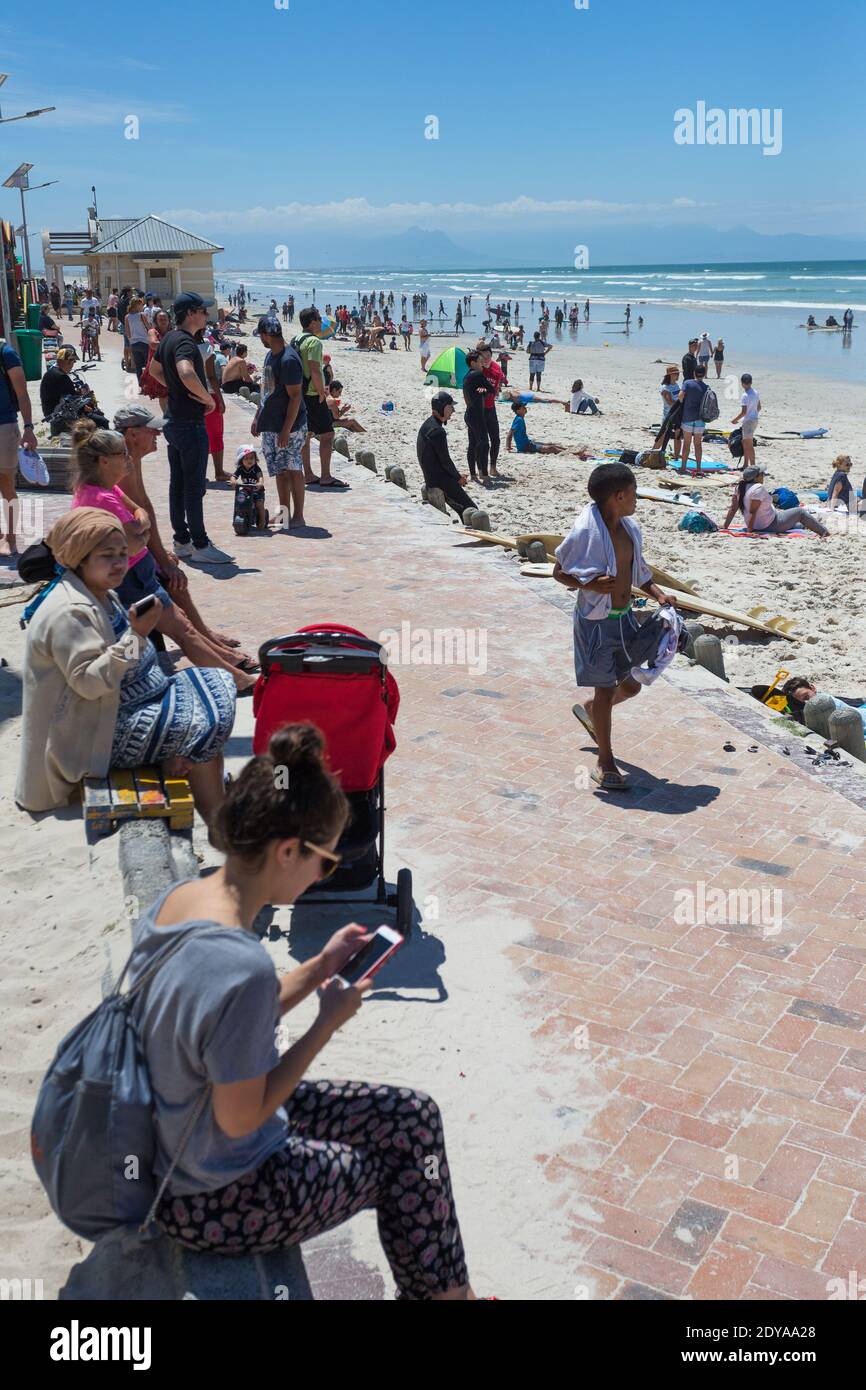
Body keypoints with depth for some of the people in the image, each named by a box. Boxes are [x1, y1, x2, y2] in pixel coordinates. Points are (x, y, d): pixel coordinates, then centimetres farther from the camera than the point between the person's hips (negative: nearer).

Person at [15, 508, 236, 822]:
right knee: (204, 725, -16)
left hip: (125, 704, 11)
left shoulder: (102, 595, 8)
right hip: (99, 730, -11)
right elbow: (88, 682, -30)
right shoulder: (70, 613, -23)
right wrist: (137, 634, -32)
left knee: (216, 686, 7)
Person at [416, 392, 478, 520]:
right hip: (441, 482, -10)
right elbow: (445, 460, -17)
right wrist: (458, 478, -2)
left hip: (431, 479, 10)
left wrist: (457, 475, 13)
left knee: (463, 509, 15)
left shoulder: (427, 425, 12)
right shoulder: (437, 431, -20)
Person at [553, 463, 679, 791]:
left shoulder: (630, 529, 4)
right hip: (596, 620, -7)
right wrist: (588, 585, -27)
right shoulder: (586, 532, -18)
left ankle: (589, 711, 45)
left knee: (631, 684, 15)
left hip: (625, 617, 7)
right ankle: (605, 761, 15)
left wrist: (659, 594, 2)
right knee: (605, 689, 1)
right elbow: (558, 571, -11)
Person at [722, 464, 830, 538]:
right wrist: (750, 530, -25)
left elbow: (733, 508, -2)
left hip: (757, 527, 9)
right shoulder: (758, 488, -25)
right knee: (800, 512, 8)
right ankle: (825, 533, 21)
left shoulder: (740, 487, -1)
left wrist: (725, 527, 0)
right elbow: (753, 511, -29)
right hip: (772, 525, -9)